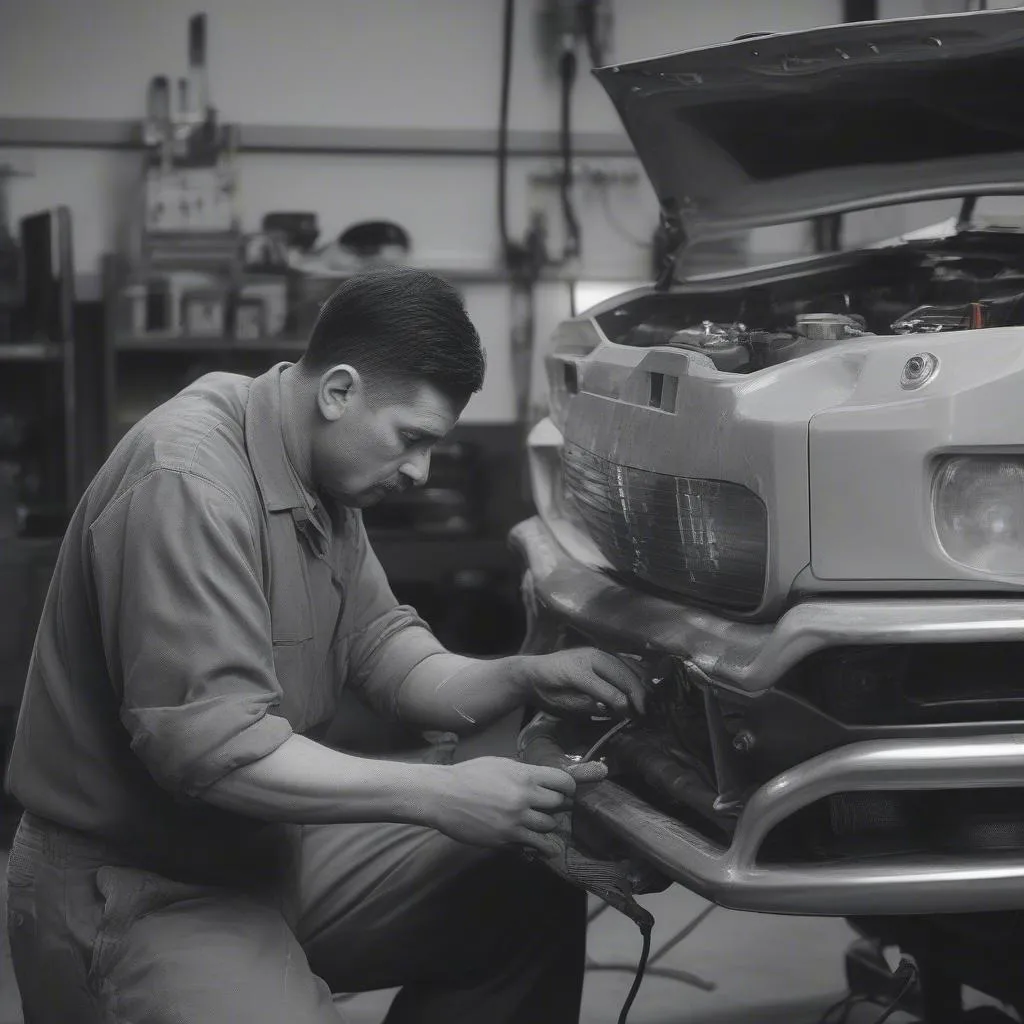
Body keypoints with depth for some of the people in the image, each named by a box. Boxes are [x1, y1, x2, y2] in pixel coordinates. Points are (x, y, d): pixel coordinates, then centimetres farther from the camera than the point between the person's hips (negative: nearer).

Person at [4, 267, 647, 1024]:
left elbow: (382, 651, 10)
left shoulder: (326, 476, 4)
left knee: (535, 901, 4)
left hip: (273, 845, 9)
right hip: (132, 890, -9)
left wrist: (522, 679, -8)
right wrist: (440, 797, -28)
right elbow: (212, 747, -30)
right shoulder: (187, 485, -26)